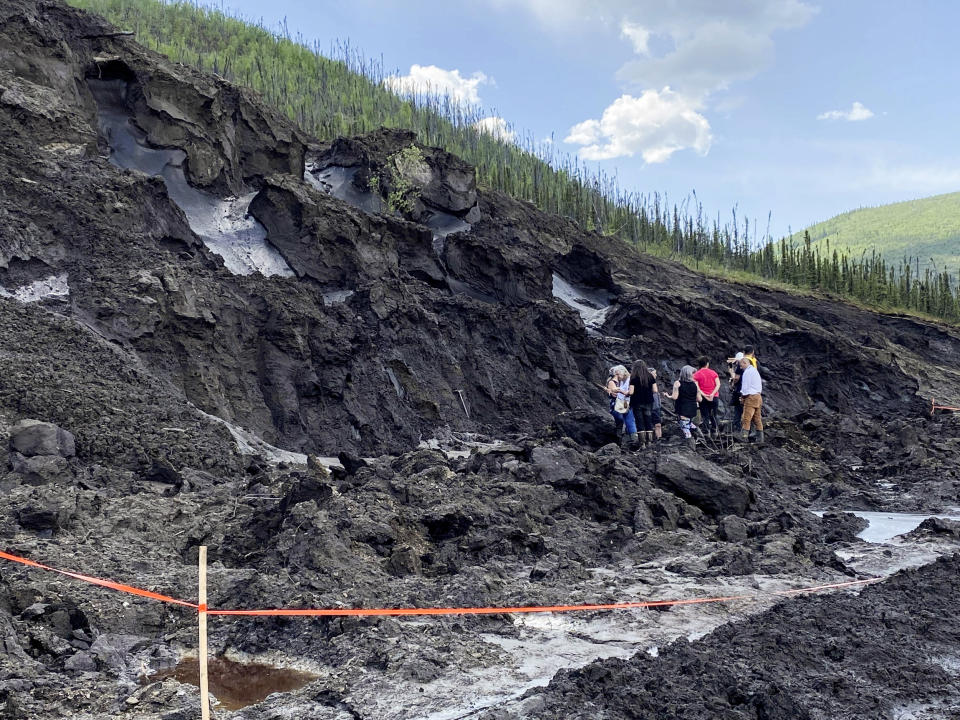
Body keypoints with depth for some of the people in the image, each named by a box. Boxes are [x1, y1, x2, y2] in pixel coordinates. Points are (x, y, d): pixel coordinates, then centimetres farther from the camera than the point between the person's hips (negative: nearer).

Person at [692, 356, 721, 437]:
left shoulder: (696, 374, -2)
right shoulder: (713, 373, 4)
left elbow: (696, 387, -14)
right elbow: (718, 384, -6)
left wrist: (704, 395, -16)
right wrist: (713, 394, -14)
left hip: (703, 398, -2)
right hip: (714, 397, 2)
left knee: (705, 416, 4)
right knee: (713, 415, 16)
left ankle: (707, 432, 0)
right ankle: (715, 431, 15)